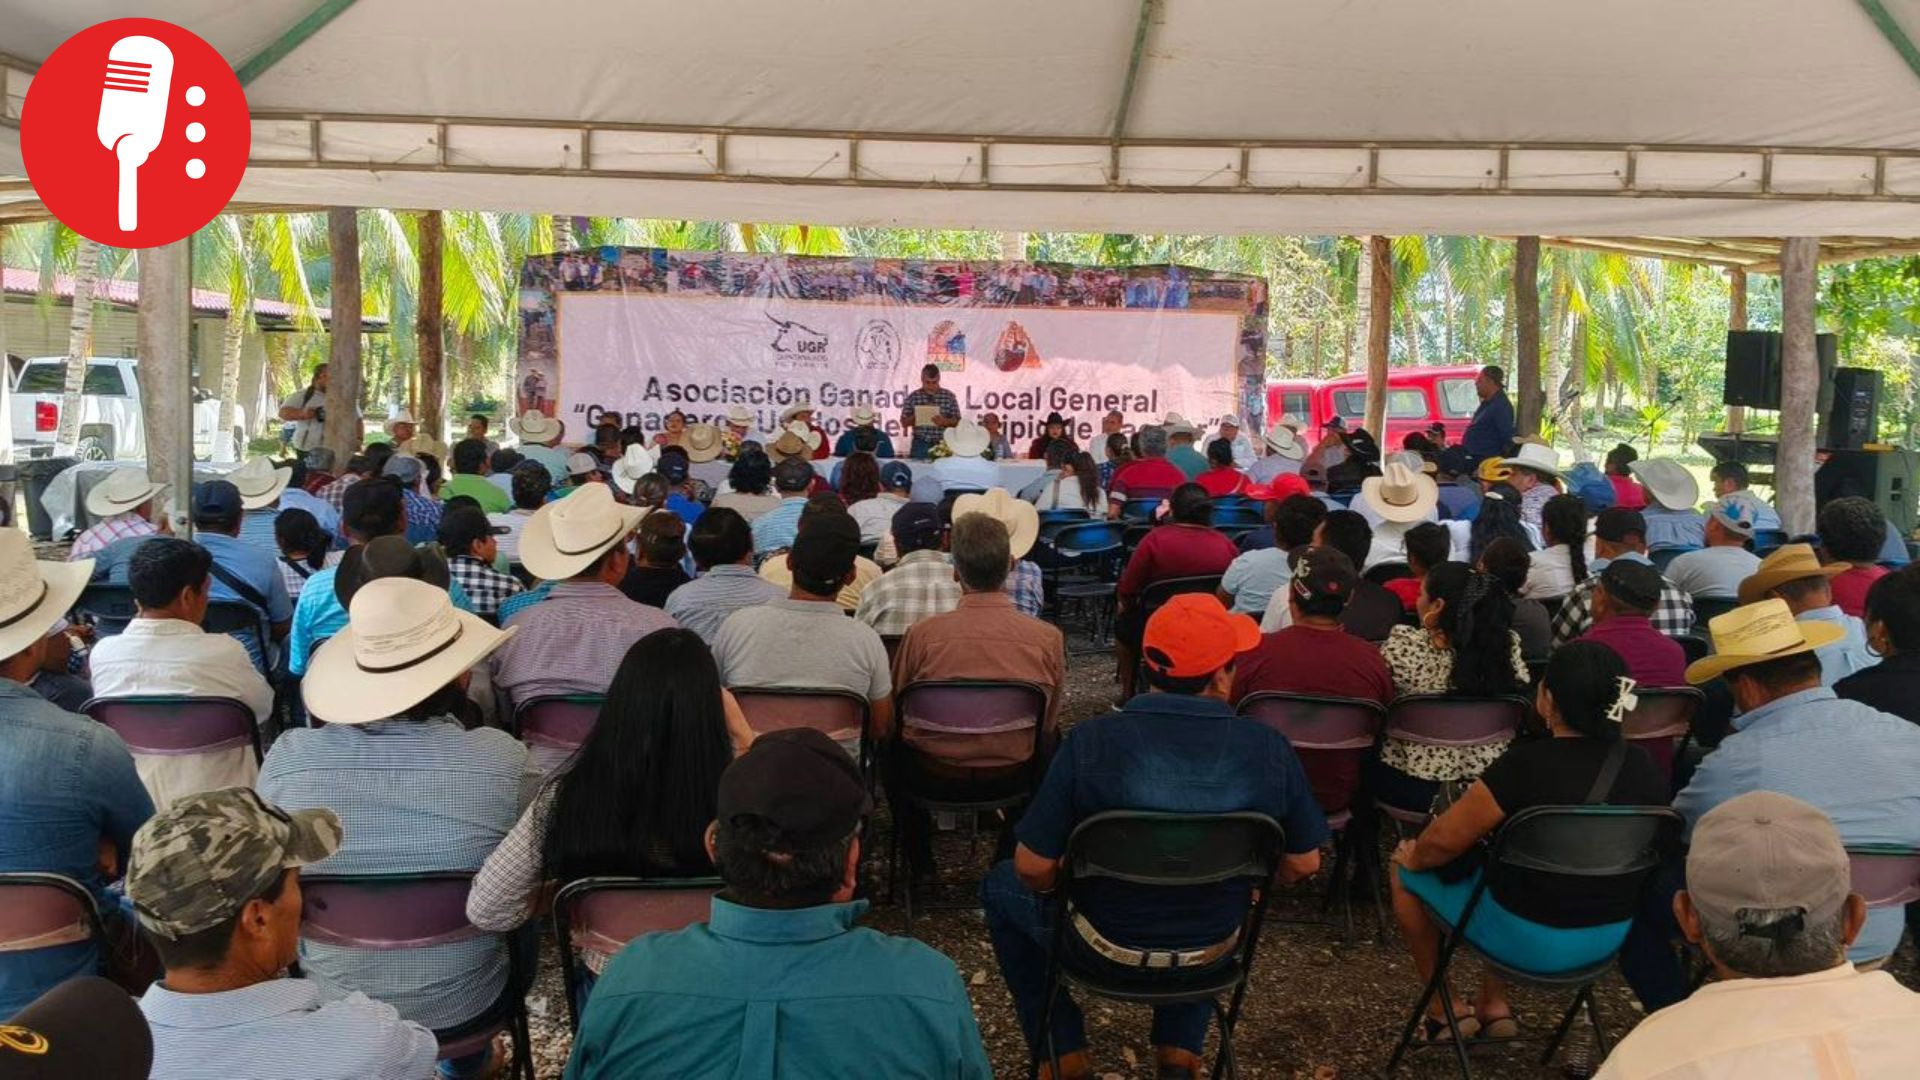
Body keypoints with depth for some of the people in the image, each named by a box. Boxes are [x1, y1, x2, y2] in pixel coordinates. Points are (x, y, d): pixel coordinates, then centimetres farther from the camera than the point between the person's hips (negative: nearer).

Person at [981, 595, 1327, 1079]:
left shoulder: (1091, 741, -23)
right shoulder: (1271, 748, -17)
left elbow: (1034, 869, -18)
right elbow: (1303, 864, -4)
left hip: (1106, 947, -2)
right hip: (1211, 954, 3)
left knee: (1002, 886, 26)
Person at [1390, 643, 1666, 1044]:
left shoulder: (1526, 765, -26)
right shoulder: (1645, 769, -9)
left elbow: (1444, 840, -18)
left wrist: (1414, 856, 4)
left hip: (1530, 941, -6)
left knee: (1406, 869, 16)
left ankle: (1441, 1012, 27)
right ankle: (1494, 1006, 32)